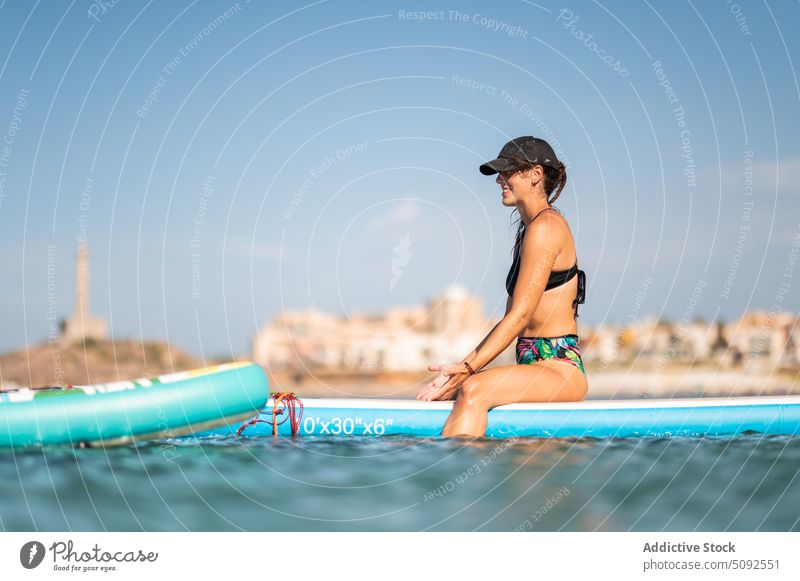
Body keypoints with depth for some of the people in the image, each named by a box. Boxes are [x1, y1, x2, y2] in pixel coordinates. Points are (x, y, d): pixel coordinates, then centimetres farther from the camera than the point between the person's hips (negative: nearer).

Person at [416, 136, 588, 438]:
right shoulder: (529, 229, 21)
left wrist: (467, 369, -16)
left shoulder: (545, 227, -9)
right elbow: (512, 319, 19)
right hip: (535, 367, 9)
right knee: (433, 396, -7)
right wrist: (465, 366, 10)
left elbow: (520, 316, -15)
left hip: (559, 367, -9)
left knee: (473, 391, -34)